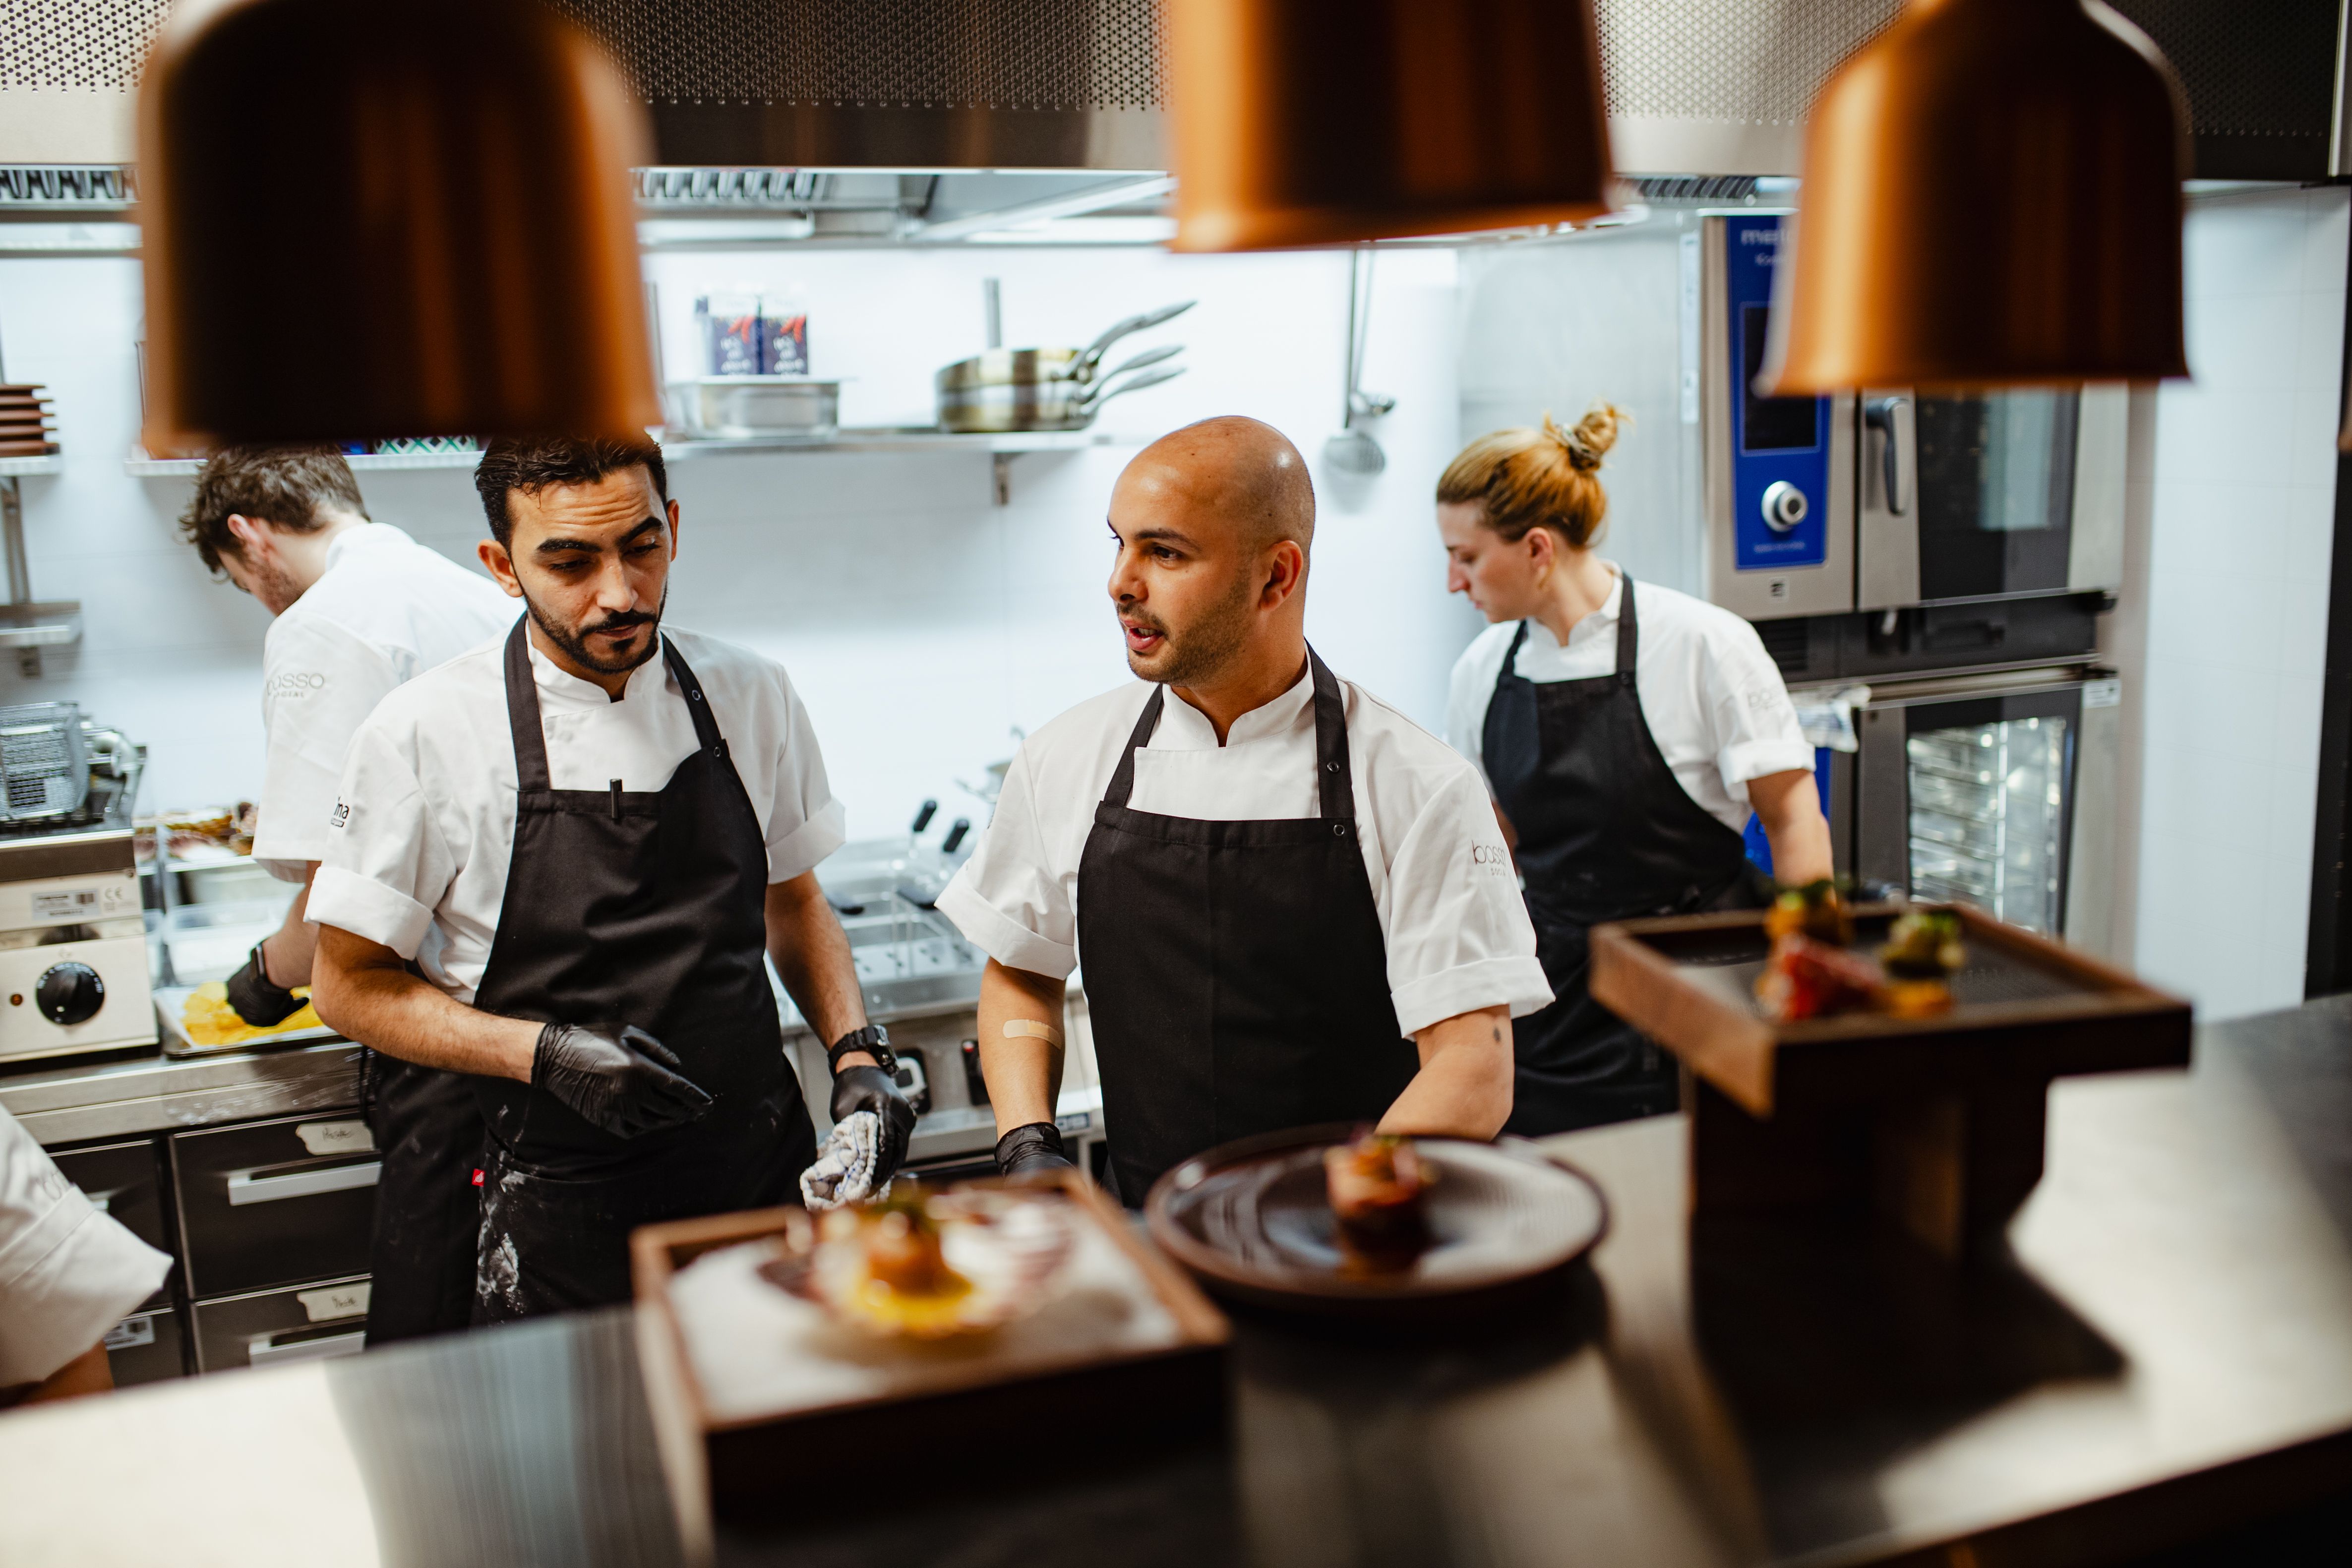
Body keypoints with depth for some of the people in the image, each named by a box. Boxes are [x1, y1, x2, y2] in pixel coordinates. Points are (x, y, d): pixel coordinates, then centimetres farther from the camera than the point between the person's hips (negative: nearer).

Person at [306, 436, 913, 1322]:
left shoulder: (749, 695, -1)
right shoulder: (424, 737, -12)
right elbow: (351, 988, -4)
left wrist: (858, 1054, -3)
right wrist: (545, 1052, -18)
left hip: (763, 1183, 3)